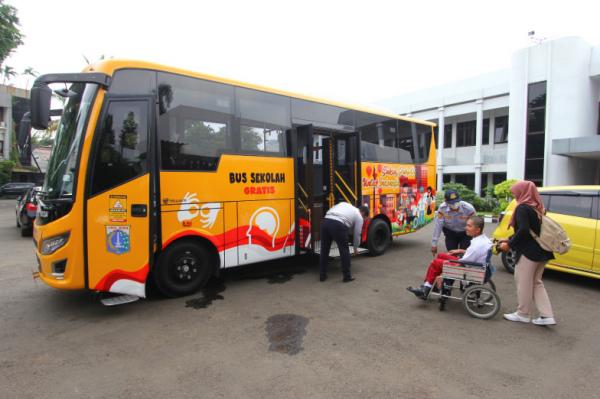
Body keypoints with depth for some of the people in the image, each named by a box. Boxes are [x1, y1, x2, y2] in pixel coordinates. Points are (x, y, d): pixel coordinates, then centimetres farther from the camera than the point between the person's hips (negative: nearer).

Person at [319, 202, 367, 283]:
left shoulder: (344, 203, 33)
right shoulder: (359, 216, 18)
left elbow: (330, 211, 27)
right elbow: (357, 234, 20)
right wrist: (356, 248, 33)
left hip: (325, 221, 6)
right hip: (338, 225, -6)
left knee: (324, 250, 16)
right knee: (344, 251, 10)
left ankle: (322, 275, 25)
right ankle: (347, 276, 19)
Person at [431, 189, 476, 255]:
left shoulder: (469, 208, -29)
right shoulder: (442, 208, -26)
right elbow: (438, 227, -20)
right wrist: (434, 244, -16)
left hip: (465, 233, -1)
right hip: (450, 232, 1)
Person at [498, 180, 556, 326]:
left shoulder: (523, 208, -14)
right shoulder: (537, 207, 14)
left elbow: (523, 231, -24)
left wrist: (509, 244, -13)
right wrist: (510, 241, 16)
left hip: (530, 251, -9)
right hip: (542, 251, 9)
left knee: (523, 282, 4)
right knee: (536, 282, 16)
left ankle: (523, 314, 15)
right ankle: (547, 315, 14)